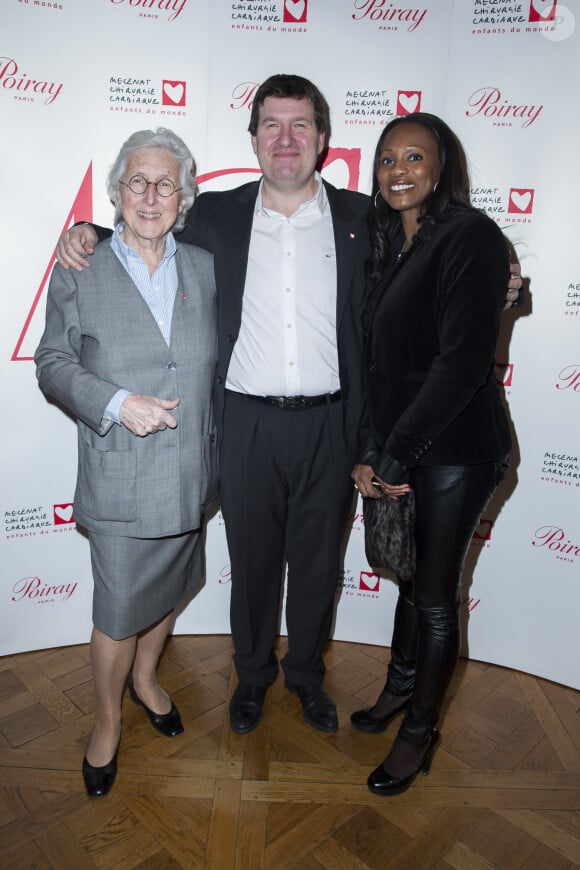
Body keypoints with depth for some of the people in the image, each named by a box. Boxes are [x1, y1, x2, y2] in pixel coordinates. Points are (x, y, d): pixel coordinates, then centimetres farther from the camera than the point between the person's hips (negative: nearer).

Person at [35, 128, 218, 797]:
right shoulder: (79, 273, -3)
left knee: (167, 587, 21)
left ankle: (146, 677, 50)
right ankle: (107, 720, 35)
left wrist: (219, 442, 6)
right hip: (120, 479, -3)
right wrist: (116, 402, -18)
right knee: (119, 610, 7)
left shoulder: (206, 269, 4)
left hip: (191, 472, 4)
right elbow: (53, 364, -2)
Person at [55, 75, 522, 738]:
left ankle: (307, 673, 40)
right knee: (252, 558, 14)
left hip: (328, 424, 1)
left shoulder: (361, 218, 4)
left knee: (317, 560, 15)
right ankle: (253, 673, 39)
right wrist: (87, 233, -1)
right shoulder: (217, 216, 4)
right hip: (248, 425, 0)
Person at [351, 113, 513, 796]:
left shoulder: (471, 236, -13)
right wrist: (370, 451, -2)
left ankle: (420, 729, 29)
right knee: (411, 576, 20)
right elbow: (377, 360, 7)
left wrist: (395, 457, -16)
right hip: (398, 448, 7)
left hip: (455, 451, -6)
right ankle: (401, 687, 43)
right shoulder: (388, 245, 11)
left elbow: (462, 362, -21)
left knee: (436, 596, 7)